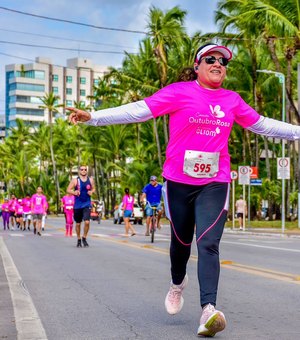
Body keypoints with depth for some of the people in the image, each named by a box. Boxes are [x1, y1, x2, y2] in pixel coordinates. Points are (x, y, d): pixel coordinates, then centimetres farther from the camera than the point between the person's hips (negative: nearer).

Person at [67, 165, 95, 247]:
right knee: (78, 223, 9)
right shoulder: (75, 180, -3)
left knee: (87, 222, -14)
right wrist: (74, 192, -22)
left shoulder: (90, 180, 4)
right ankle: (79, 240, 26)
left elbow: (93, 189, 17)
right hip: (77, 205, 0)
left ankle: (84, 238, 6)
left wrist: (91, 192, -5)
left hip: (87, 204, 1)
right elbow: (68, 190, -2)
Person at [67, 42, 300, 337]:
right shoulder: (179, 92, -3)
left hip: (215, 183, 1)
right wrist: (93, 117, -15)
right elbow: (138, 110, -8)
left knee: (208, 243, -14)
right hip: (179, 181, -1)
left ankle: (208, 310, -21)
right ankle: (177, 283, 45)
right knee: (181, 241, 14)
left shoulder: (232, 100, 9)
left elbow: (261, 124, 21)